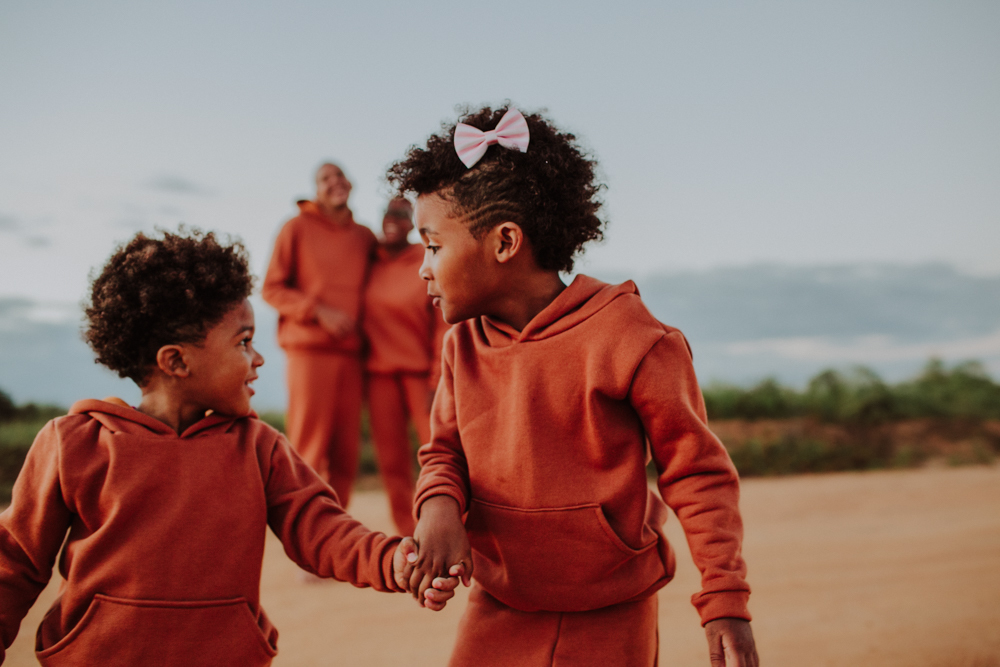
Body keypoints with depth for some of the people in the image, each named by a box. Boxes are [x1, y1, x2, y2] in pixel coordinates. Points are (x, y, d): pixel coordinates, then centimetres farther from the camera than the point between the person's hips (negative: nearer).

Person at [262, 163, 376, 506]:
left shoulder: (365, 237, 14)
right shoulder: (298, 228, 4)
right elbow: (272, 289, 2)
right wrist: (318, 311, -10)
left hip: (352, 352, 4)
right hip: (310, 348, -4)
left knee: (346, 449, 4)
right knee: (309, 443, -6)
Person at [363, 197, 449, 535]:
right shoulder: (369, 262, 6)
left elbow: (444, 324, -3)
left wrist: (437, 380, -8)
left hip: (420, 370, -2)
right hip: (378, 369, 3)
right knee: (391, 458, 2)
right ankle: (407, 533, 10)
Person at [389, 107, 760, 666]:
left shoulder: (626, 337, -18)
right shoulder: (464, 345, -1)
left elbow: (697, 473, -11)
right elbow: (445, 450, 9)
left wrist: (727, 604, -12)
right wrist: (440, 507, -16)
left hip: (610, 622, -4)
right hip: (499, 614, 4)